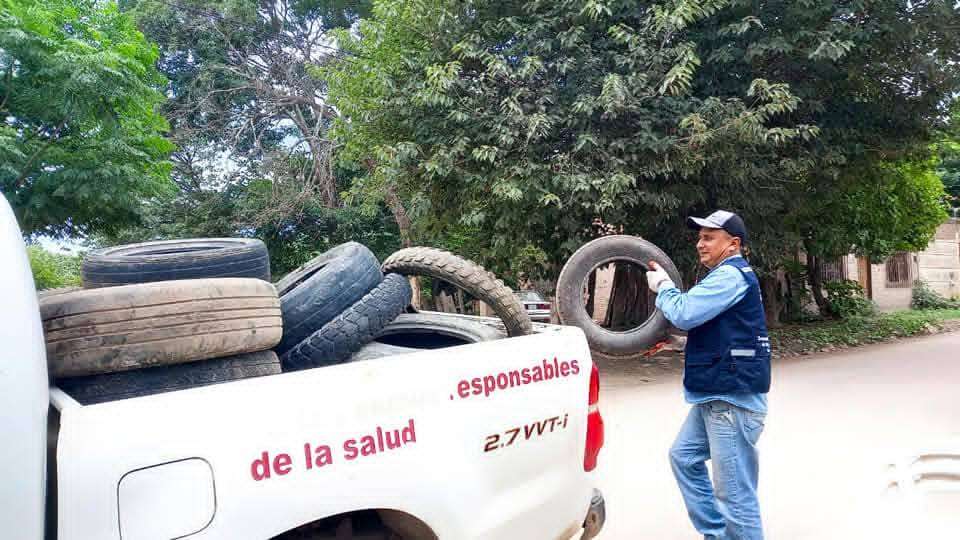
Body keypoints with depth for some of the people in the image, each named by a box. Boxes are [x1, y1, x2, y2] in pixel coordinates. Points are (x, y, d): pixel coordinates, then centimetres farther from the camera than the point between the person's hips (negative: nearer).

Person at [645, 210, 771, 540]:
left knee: (733, 490, -4)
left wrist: (662, 286, -4)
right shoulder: (728, 275, 18)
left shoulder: (730, 275, -16)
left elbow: (684, 314, -23)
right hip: (715, 394, 12)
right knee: (684, 457, 21)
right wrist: (667, 284, 6)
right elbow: (697, 318, 21)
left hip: (732, 398, -11)